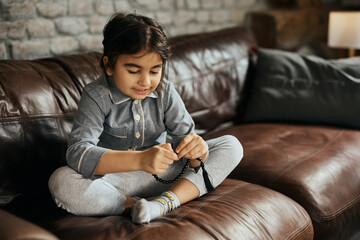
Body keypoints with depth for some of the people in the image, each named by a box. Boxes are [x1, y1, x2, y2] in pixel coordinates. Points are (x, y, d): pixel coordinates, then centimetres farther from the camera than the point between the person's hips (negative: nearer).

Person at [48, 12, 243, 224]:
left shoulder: (166, 93, -3)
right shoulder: (97, 96, -15)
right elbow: (77, 153, -29)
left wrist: (198, 148, -34)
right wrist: (140, 160, -43)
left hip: (163, 175, 4)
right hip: (114, 181, -4)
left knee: (231, 146, -8)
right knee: (61, 181, -32)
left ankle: (166, 201, -26)